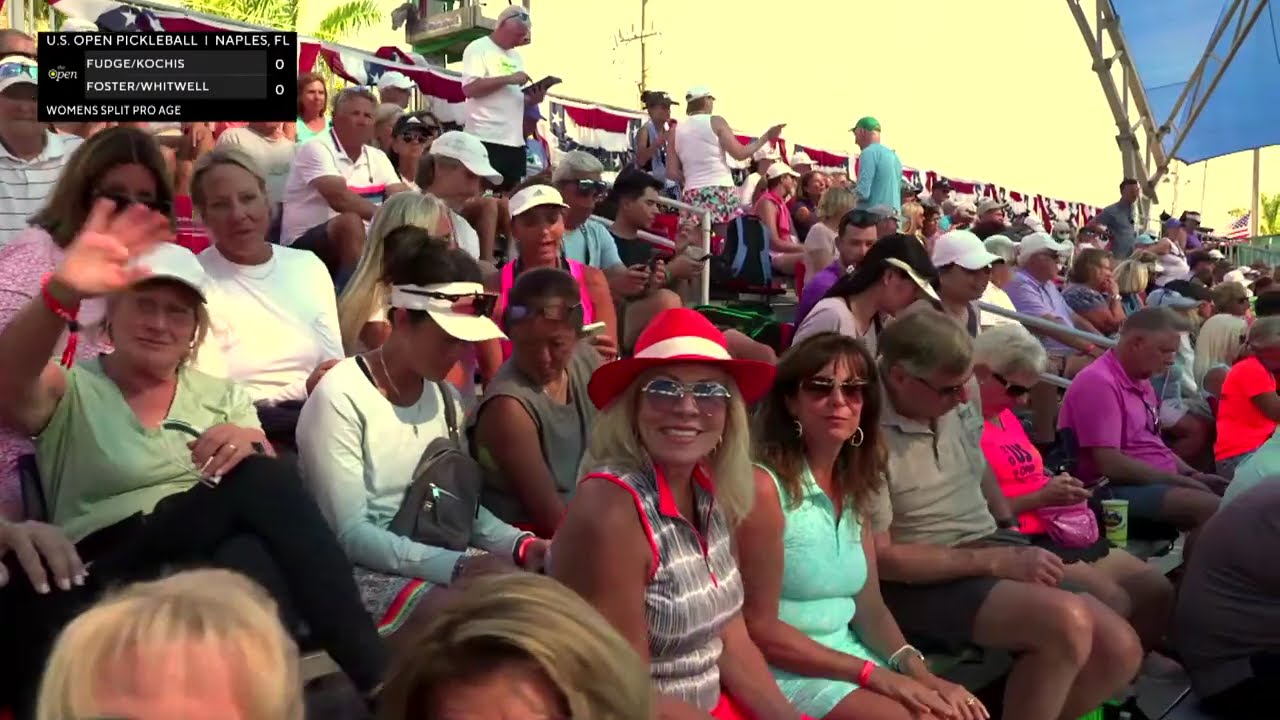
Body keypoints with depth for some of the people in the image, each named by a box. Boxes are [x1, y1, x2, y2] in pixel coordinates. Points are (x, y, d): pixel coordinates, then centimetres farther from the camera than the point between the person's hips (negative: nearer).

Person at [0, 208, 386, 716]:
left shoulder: (220, 395, 21)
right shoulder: (72, 391, 13)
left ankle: (375, 677, -31)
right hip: (104, 577, -1)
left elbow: (277, 492, 7)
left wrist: (254, 447, -18)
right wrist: (60, 295, -34)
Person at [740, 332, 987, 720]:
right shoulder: (764, 486, -17)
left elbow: (870, 605, 8)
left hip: (849, 655, 7)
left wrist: (917, 670, -10)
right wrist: (876, 675, -17)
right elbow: (759, 628, -17)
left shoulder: (851, 486, 8)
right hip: (786, 671, -7)